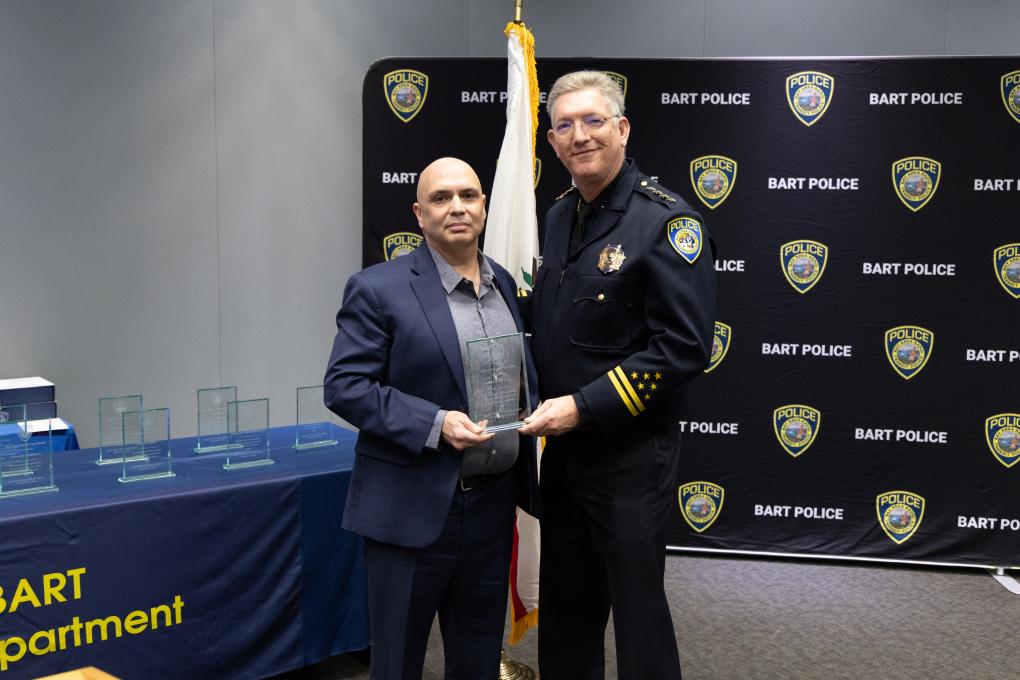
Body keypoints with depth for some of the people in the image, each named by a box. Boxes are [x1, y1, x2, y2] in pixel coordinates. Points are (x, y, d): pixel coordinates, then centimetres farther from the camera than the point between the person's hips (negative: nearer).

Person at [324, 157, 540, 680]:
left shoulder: (505, 284, 9)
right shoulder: (378, 289, -9)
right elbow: (344, 386, -13)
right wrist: (435, 424, -23)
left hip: (494, 503, 5)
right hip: (414, 507, -5)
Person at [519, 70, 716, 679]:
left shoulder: (667, 222, -15)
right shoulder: (560, 217, 9)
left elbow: (684, 347, -21)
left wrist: (584, 406, -21)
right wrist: (541, 400, 7)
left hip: (632, 453, -7)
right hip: (564, 446, 7)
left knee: (637, 606, 6)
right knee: (564, 609, 19)